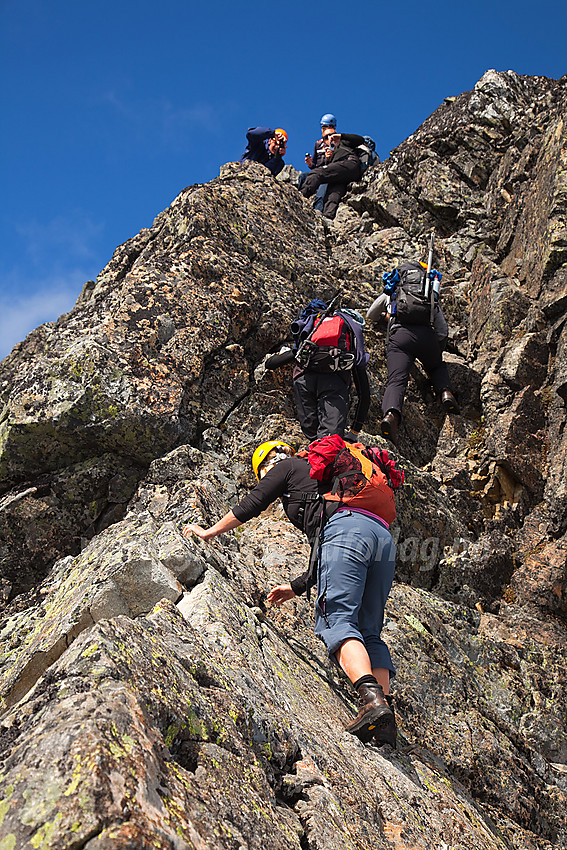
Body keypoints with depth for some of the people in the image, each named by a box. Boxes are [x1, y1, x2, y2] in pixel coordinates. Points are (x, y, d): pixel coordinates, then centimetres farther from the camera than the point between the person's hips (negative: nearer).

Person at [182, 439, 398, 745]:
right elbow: (330, 559, 39)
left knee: (337, 619, -16)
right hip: (383, 536, 8)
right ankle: (386, 720, -9)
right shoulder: (322, 476, 40)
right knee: (368, 632, 5)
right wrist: (297, 586, 42)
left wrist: (209, 532, 32)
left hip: (348, 528, -8)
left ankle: (371, 699, -36)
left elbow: (251, 505, 20)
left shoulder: (287, 467, 20)